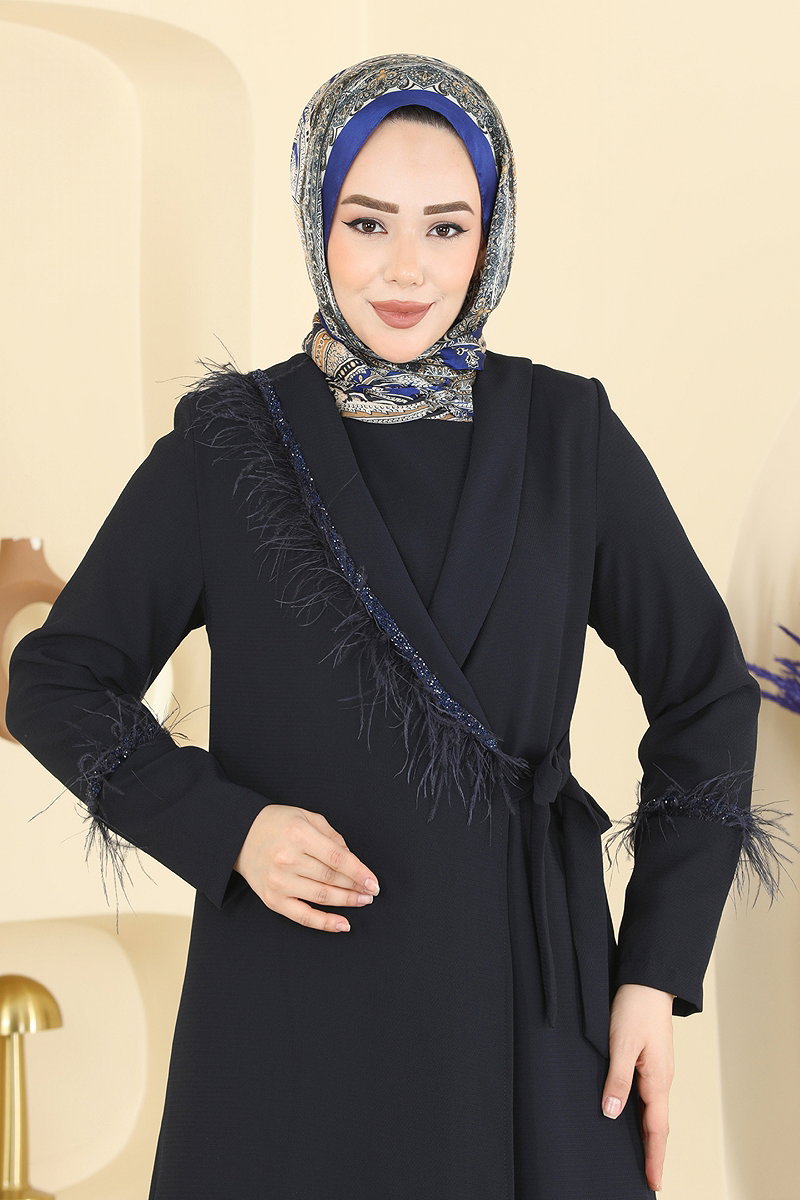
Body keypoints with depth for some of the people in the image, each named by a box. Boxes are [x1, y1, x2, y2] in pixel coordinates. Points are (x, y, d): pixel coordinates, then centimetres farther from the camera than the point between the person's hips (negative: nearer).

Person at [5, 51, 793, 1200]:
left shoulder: (568, 435, -2)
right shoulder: (224, 444, -3)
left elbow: (704, 691, 4)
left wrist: (658, 975, -2)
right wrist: (225, 828, -14)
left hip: (525, 993, 1)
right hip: (295, 993, 0)